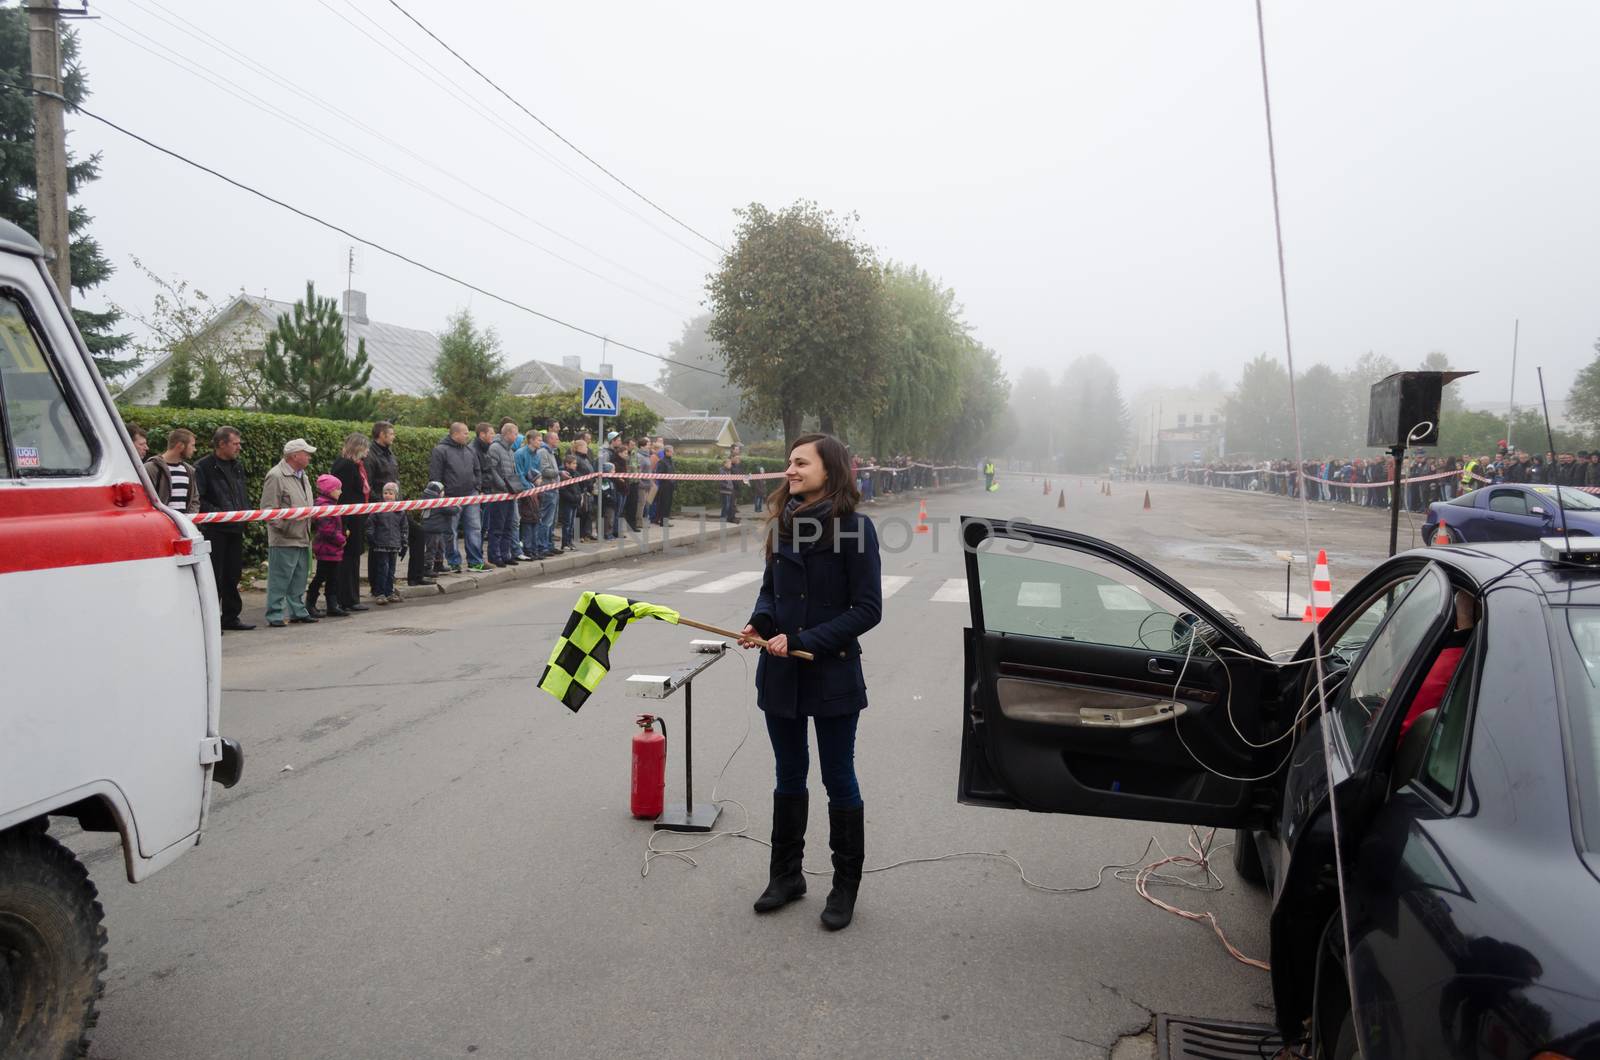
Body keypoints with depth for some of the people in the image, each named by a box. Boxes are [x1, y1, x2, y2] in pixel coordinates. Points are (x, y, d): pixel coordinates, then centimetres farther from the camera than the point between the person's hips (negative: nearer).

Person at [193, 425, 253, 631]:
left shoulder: (237, 467, 15)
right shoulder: (203, 467, -9)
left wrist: (245, 512, 7)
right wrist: (218, 513, -20)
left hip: (236, 529, 7)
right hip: (214, 529, -7)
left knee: (233, 575, 12)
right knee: (214, 576, -4)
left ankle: (231, 617, 21)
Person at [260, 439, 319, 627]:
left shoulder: (301, 476, 17)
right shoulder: (276, 476, -12)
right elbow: (268, 510, -15)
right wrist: (286, 527, -19)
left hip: (302, 539, 9)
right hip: (283, 540, -9)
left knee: (299, 580, 15)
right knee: (279, 580, -4)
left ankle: (298, 611, 24)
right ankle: (275, 615, 2)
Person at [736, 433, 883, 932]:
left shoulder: (855, 527, -13)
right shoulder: (783, 523, 3)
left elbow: (868, 608, -14)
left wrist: (804, 641, -20)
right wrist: (759, 623, -8)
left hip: (832, 675, -5)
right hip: (781, 673, 5)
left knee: (839, 779, 9)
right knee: (789, 777, 17)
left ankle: (845, 886, 24)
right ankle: (785, 875, 32)